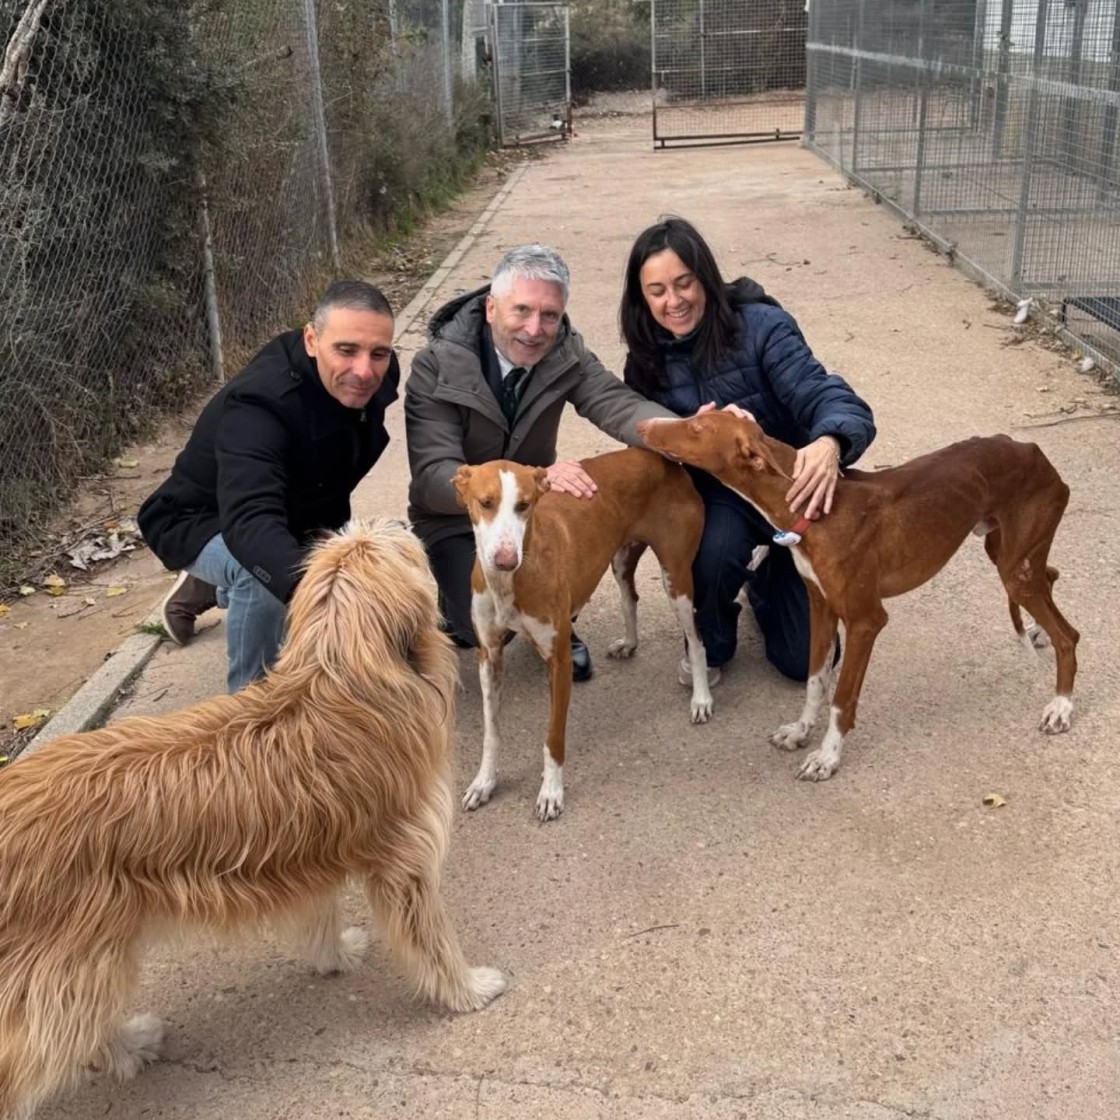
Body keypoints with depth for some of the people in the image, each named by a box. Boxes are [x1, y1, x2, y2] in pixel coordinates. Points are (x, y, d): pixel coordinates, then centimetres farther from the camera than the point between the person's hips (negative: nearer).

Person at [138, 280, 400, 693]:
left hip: (292, 517, 7)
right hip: (203, 523, -7)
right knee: (263, 573, -37)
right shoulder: (257, 405, -38)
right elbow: (249, 521, -55)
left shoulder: (373, 380, -16)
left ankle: (217, 588, 25)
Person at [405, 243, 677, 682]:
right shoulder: (436, 368, -22)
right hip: (457, 519, -4)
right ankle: (456, 602, 12)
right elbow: (433, 478, -32)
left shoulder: (565, 354, -10)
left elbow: (618, 404, -27)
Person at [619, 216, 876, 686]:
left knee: (805, 659, -2)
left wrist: (830, 443, -54)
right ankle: (711, 645, 0)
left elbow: (832, 400, -31)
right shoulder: (647, 358, -6)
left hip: (790, 487, -1)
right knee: (713, 555, -36)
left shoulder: (761, 326, -21)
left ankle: (765, 576, 32)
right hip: (719, 494, 2)